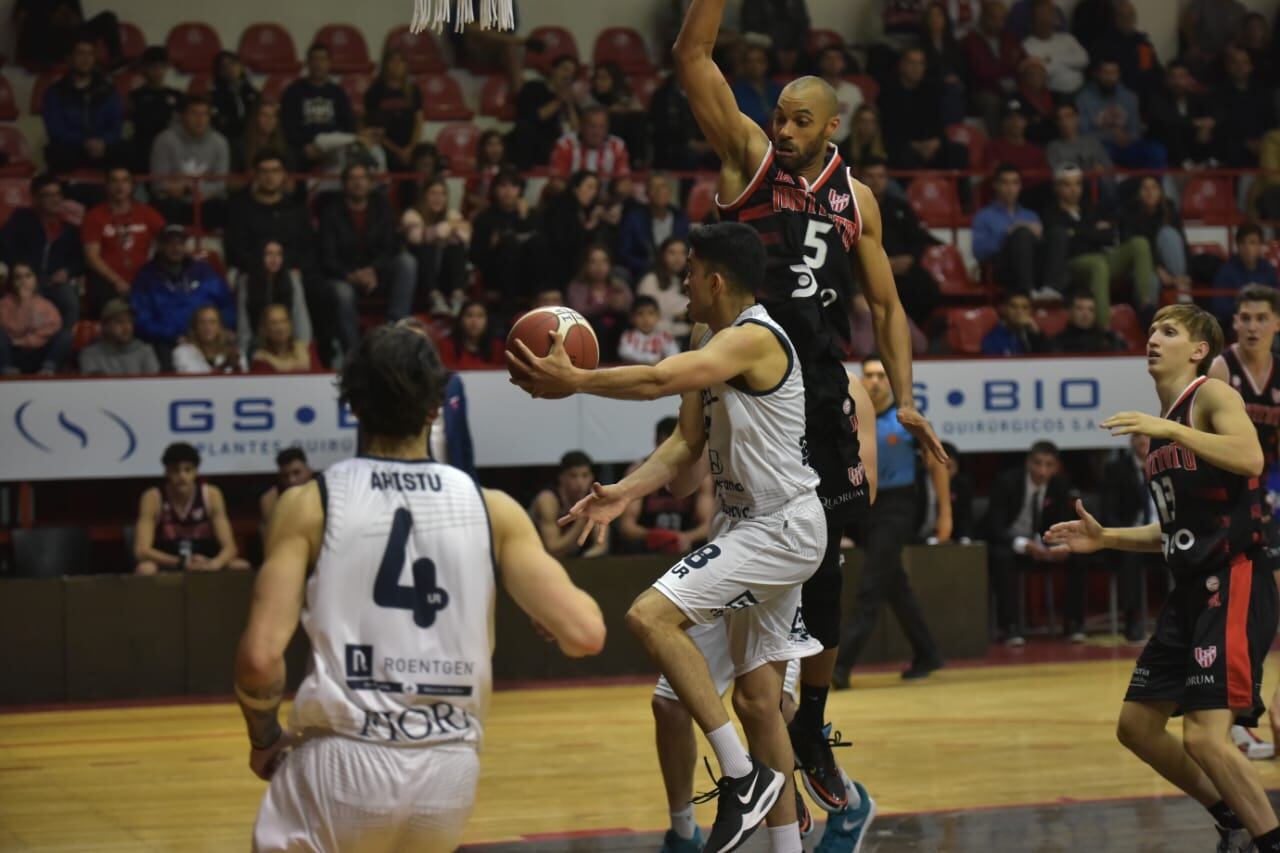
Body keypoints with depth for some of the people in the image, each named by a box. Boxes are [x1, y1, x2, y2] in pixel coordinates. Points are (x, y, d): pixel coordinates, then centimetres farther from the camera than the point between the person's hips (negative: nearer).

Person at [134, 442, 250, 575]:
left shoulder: (211, 495, -7)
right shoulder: (153, 498, -13)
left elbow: (229, 547, -11)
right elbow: (141, 550, -21)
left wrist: (214, 564, -35)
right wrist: (181, 563, -35)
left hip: (205, 567, 2)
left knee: (241, 567, -25)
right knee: (145, 569, -35)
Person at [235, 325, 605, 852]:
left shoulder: (309, 504, -2)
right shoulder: (492, 509, 3)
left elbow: (260, 657, -11)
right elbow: (585, 635, -4)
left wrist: (264, 738, 9)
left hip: (344, 760, -3)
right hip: (451, 766, 3)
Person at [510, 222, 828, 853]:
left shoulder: (754, 339, -17)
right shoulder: (709, 339, 13)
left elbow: (660, 380, -30)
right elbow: (689, 443, 13)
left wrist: (574, 381, -21)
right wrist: (624, 493, 0)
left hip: (782, 528, -10)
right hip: (750, 524, 10)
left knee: (651, 616, -22)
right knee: (756, 699, 11)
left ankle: (743, 775, -16)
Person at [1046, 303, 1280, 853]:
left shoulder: (1213, 396, -7)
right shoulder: (1159, 425, 17)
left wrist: (1169, 429, -30)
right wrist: (1104, 538, 14)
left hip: (1235, 584, -10)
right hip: (1192, 590, 10)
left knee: (1204, 735, -19)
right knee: (1137, 726, 13)